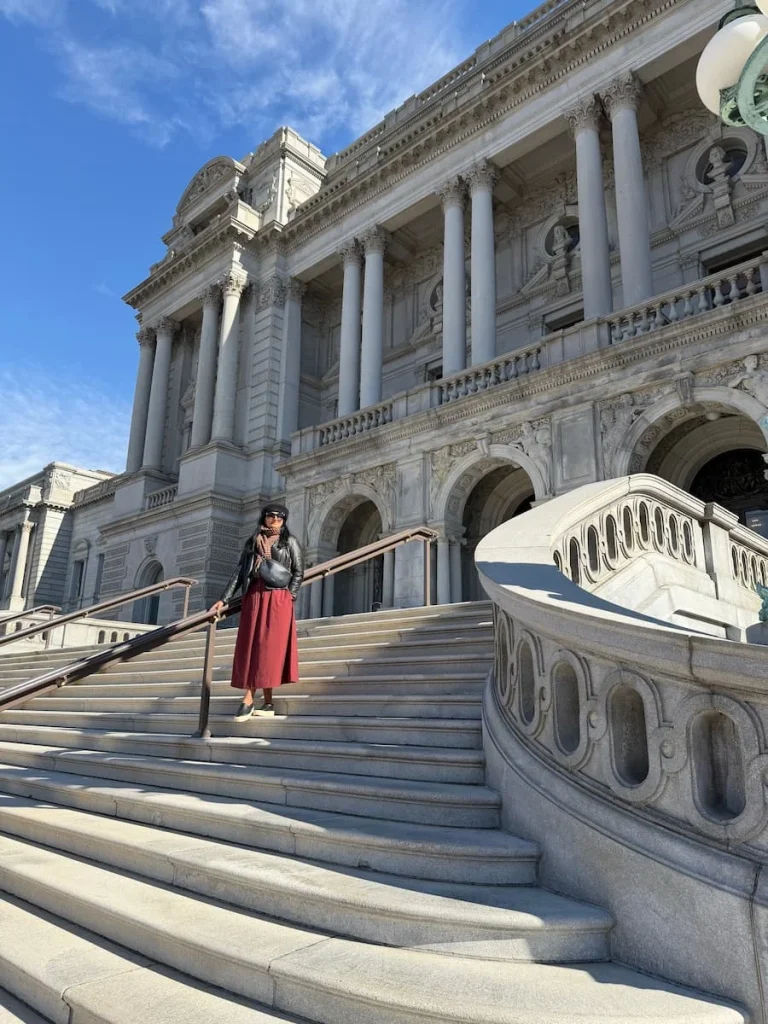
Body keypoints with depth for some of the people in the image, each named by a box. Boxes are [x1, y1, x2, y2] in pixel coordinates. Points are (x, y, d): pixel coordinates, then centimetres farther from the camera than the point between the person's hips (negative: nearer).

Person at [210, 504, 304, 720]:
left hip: (278, 599, -3)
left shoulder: (290, 542, 9)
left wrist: (289, 597, -9)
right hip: (253, 598, 3)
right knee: (250, 646, -2)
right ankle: (252, 699, 0)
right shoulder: (252, 542, 16)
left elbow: (298, 572, 4)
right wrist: (224, 599, 3)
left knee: (270, 647, -6)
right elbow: (239, 572, 11)